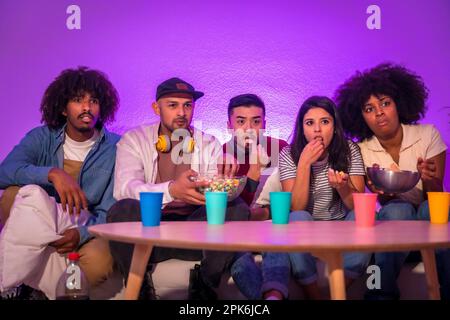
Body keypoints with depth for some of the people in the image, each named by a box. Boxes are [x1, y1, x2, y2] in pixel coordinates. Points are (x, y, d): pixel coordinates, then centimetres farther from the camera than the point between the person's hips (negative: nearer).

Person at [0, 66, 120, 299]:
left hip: (85, 229, 0)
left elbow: (111, 210, -7)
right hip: (35, 229, 1)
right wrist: (52, 174, -33)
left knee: (99, 263, -34)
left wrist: (82, 233, -27)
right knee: (27, 192, -30)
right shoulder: (42, 138, 2)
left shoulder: (114, 148, -2)